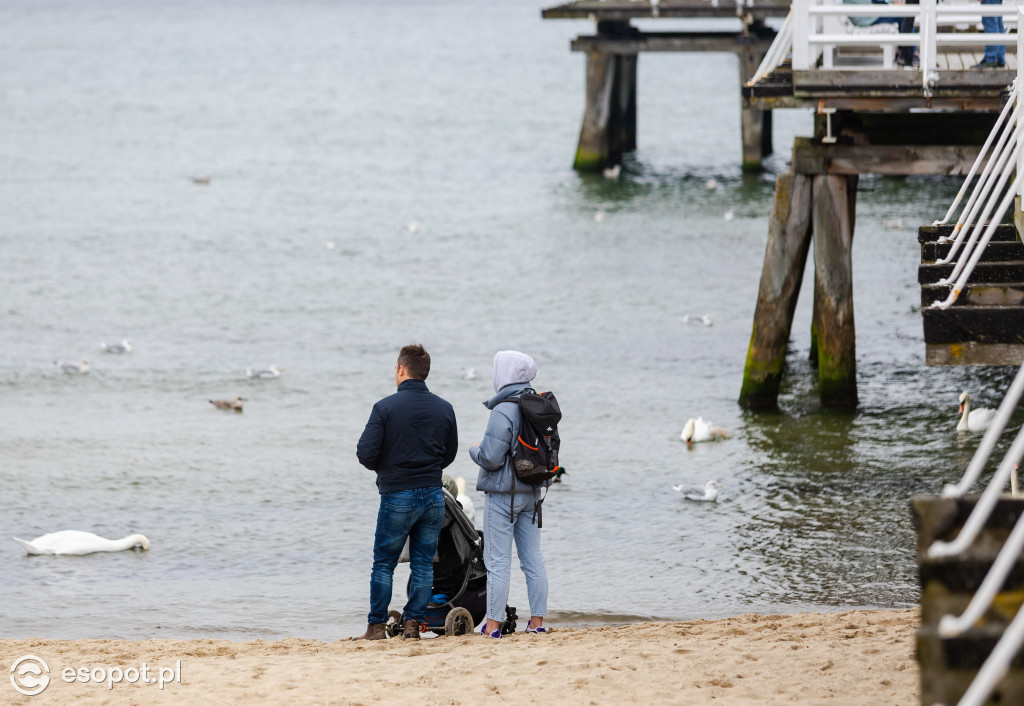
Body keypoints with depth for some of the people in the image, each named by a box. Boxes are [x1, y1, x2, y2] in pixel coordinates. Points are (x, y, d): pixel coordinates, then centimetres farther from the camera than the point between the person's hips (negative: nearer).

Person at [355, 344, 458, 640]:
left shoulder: (386, 407, -11)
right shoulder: (444, 409, 3)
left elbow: (366, 453, -13)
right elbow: (449, 454, 12)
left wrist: (382, 467, 8)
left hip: (397, 496, -4)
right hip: (433, 494, 4)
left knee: (383, 563, 6)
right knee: (423, 563, 10)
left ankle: (376, 626, 5)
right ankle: (413, 624, 6)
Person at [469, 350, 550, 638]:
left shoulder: (504, 411, -18)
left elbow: (491, 457, -20)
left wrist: (475, 450, -1)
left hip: (503, 494, -7)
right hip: (532, 492, 7)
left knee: (498, 560, -3)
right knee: (533, 558, 10)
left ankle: (493, 623, -3)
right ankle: (537, 621, 11)